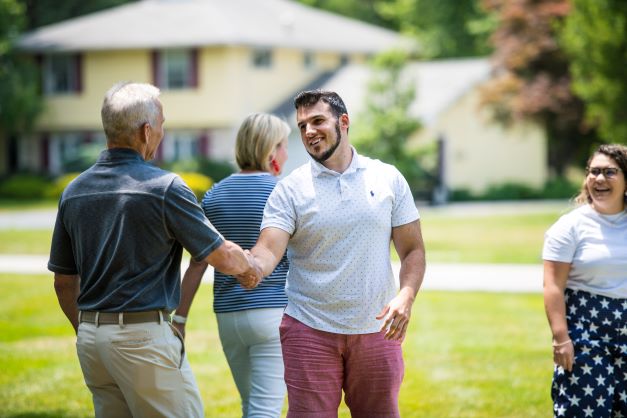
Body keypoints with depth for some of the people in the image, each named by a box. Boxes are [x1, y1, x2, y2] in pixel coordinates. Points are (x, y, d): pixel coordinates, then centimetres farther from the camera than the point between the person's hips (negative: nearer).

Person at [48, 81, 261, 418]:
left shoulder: (74, 192, 7)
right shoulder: (164, 188, -12)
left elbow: (64, 281, 13)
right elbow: (222, 257, -8)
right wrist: (250, 265, 13)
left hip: (91, 338, 7)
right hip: (144, 334, -7)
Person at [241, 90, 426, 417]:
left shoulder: (388, 179, 5)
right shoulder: (290, 189, -1)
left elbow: (412, 251, 5)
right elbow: (268, 251, -13)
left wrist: (406, 296, -14)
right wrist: (250, 266, -37)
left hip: (377, 330, 2)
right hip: (310, 332, -1)